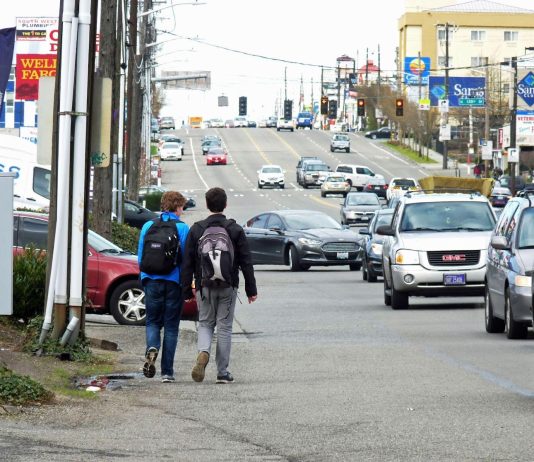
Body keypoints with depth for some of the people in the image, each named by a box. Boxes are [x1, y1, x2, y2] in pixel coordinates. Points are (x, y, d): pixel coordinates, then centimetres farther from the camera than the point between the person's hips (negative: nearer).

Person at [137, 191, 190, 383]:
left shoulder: (148, 226, 3)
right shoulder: (182, 228, -6)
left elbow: (140, 257, 7)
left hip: (151, 281, 2)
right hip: (173, 282, -2)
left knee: (153, 321, 13)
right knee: (171, 326, 6)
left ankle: (152, 348, -18)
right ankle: (167, 371, 5)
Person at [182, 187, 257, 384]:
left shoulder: (196, 230, 0)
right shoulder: (235, 230, -1)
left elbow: (187, 263, 0)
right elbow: (246, 262, -1)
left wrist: (187, 290, 6)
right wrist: (251, 289, 5)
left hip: (204, 287, 0)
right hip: (228, 287, 0)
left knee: (205, 324, 14)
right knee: (224, 327, 7)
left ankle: (203, 353, -17)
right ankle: (222, 373, 6)